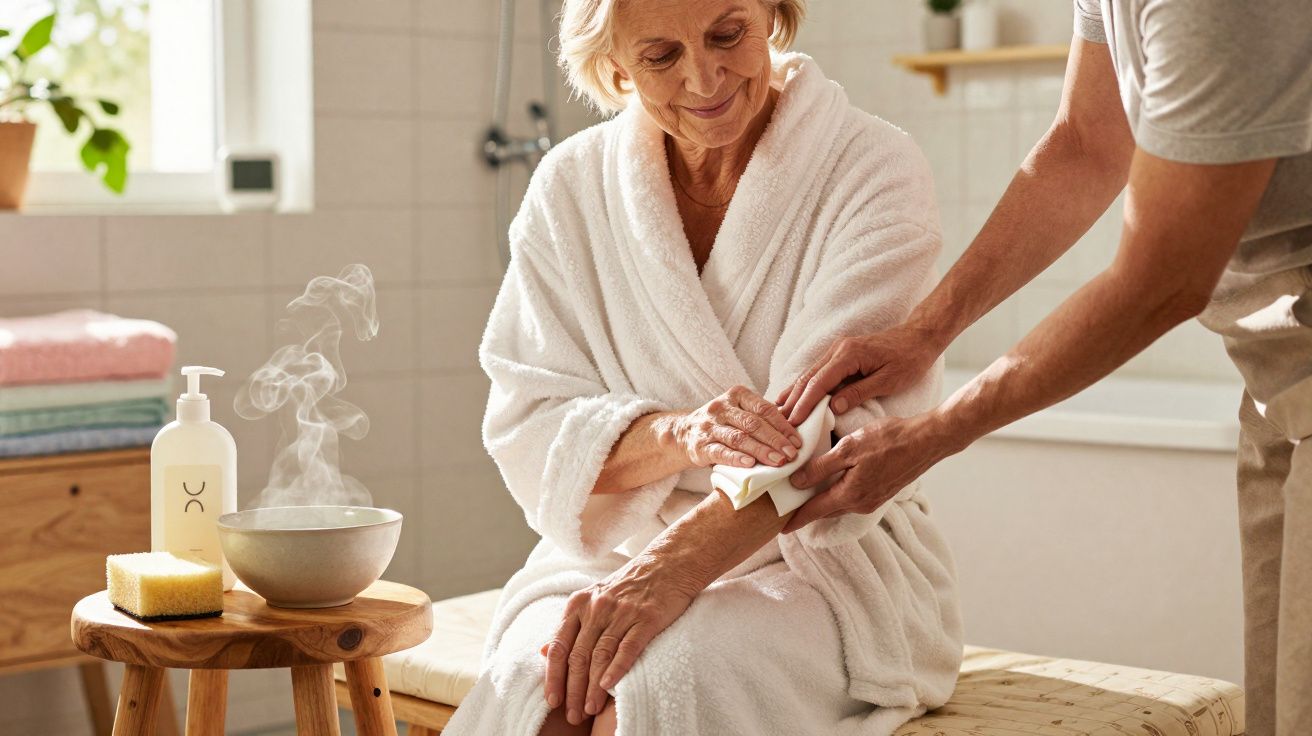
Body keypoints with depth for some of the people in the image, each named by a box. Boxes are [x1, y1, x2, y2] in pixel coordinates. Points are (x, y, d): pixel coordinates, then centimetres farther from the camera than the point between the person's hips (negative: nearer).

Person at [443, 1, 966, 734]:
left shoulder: (874, 170, -7)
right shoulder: (571, 185, 4)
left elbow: (838, 428, -18)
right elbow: (529, 426, -3)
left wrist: (674, 567, -33)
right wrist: (680, 434, -25)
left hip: (828, 568, -2)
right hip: (612, 554, 3)